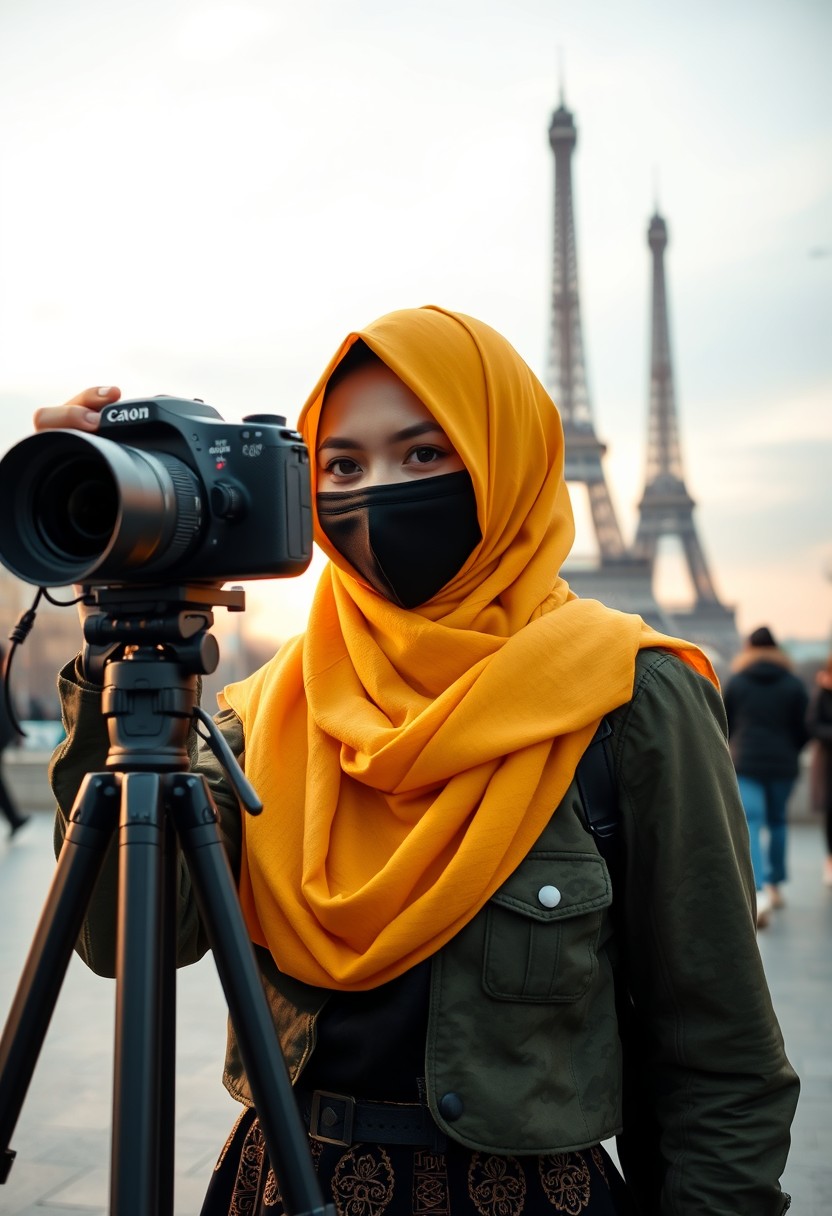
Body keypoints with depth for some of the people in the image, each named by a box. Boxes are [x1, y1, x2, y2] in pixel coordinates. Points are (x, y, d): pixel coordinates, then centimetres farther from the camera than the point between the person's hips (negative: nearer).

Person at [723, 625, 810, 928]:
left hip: (745, 763, -2)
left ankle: (759, 892, -24)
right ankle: (775, 885, 27)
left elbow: (725, 726, 8)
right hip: (783, 766, 2)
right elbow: (804, 729, 3)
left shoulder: (736, 682, 1)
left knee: (750, 826, -8)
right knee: (778, 822, 19)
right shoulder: (794, 684, 2)